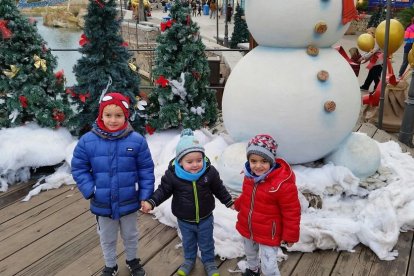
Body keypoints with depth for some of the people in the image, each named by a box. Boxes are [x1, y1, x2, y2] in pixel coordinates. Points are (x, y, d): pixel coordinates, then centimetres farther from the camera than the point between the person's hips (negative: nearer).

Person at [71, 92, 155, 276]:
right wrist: (90, 191, -14)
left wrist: (146, 195, -8)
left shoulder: (137, 140, -15)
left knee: (130, 235, 24)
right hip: (102, 204, 1)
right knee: (107, 239, 23)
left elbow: (146, 169, -7)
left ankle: (132, 260, 51)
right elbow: (79, 169, -4)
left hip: (129, 202, 0)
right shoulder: (87, 141, -13)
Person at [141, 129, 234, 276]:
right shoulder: (172, 174, -24)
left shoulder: (210, 172, -20)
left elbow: (219, 189, -5)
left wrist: (229, 202, 3)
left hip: (205, 219, 0)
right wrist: (151, 202, -21)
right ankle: (189, 260, 52)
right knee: (188, 243, 26)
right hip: (184, 220, 0)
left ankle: (209, 261, 47)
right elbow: (164, 190, -10)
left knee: (206, 243, 22)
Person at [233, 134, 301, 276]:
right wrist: (238, 204, 4)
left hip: (268, 235, -7)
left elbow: (291, 212, -20)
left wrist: (290, 235, -14)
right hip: (246, 228, 7)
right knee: (250, 254, 31)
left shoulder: (282, 183, -30)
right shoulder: (250, 175, -8)